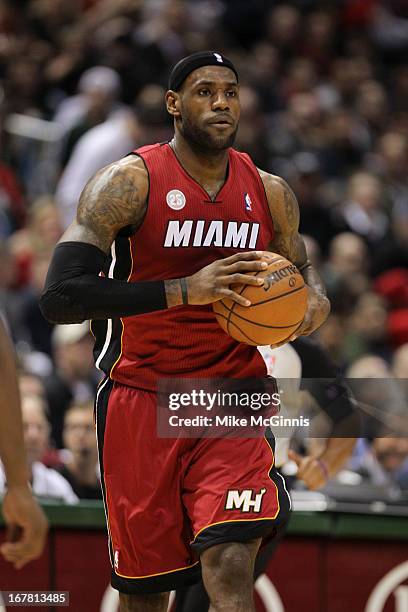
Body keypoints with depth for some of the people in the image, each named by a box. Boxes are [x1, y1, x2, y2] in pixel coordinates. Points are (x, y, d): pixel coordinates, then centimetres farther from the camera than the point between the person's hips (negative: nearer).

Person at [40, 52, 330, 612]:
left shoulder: (270, 193, 5)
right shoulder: (129, 182, -10)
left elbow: (298, 267, 24)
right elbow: (60, 297, -20)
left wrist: (315, 299, -2)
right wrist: (186, 290, -27)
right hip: (142, 395, -2)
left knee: (231, 561, -20)